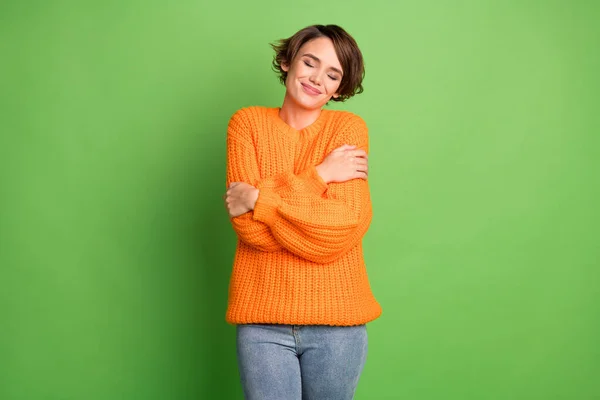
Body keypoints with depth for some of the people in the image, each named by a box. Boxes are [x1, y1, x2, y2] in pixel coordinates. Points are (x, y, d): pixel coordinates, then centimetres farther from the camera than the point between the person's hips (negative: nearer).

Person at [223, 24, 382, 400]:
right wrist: (319, 176, -11)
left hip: (336, 317, 0)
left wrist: (260, 198, -12)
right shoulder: (247, 123, 0)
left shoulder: (349, 127, -2)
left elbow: (340, 233, -13)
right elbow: (250, 229, -11)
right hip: (261, 317, 0)